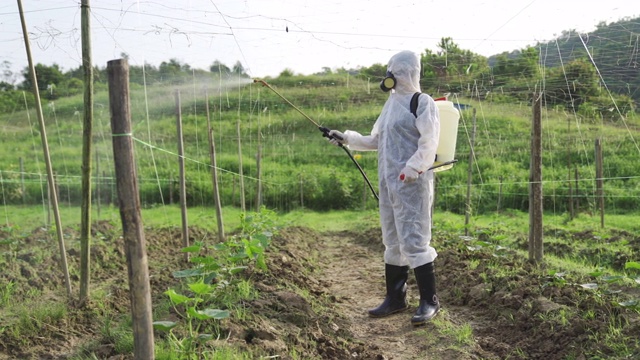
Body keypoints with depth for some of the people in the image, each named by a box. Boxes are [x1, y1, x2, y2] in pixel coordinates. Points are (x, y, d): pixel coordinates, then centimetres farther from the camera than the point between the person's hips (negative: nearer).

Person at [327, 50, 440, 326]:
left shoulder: (422, 102, -6)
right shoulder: (392, 102, 18)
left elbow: (429, 143, -15)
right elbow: (376, 140, 24)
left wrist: (411, 169, -22)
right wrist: (347, 138, 16)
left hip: (412, 183, -8)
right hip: (388, 182, 8)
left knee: (413, 240, -8)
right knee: (392, 242, 12)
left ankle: (429, 301, 5)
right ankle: (395, 298, 22)